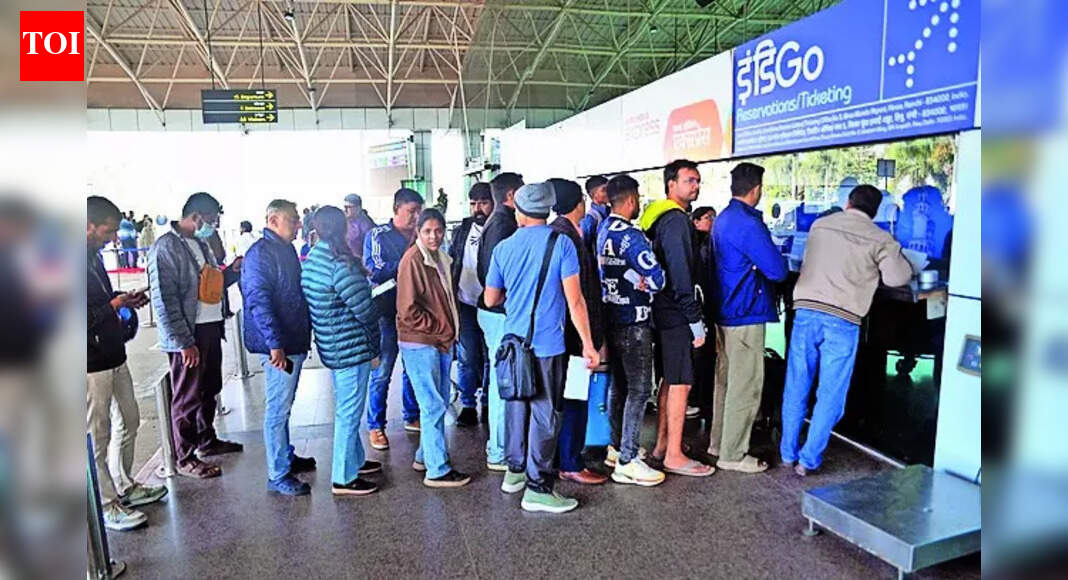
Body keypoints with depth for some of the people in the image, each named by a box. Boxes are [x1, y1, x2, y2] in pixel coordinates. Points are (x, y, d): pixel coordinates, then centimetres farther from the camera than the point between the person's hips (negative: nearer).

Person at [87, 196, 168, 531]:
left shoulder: (94, 256, 9)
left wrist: (125, 300, 4)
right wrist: (115, 305, -18)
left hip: (114, 357, 9)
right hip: (92, 364, -9)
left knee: (130, 422, 19)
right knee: (98, 435, 3)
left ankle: (124, 487, 35)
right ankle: (107, 506, 17)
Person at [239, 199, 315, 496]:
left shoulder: (285, 249, 15)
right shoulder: (260, 254, -15)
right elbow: (258, 302, -22)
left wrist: (303, 338, 23)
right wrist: (275, 344, -27)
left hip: (294, 342, 10)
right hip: (279, 347, -10)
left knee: (283, 406, 20)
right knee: (278, 409, -2)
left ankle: (287, 457, 33)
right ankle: (278, 475, 7)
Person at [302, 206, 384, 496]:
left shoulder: (311, 260, 7)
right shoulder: (341, 265, -21)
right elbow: (364, 308, -20)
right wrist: (375, 345, -3)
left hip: (330, 346, 10)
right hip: (352, 347, -10)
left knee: (347, 408, 22)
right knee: (350, 411, 1)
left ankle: (354, 460, 37)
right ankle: (344, 478, 11)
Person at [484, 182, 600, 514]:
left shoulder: (503, 248, 4)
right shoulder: (561, 243, -8)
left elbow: (491, 300, 12)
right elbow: (574, 300, -12)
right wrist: (588, 344, -7)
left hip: (514, 341, 5)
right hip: (547, 343, -5)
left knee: (517, 405, 17)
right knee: (545, 413, 2)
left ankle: (514, 472, 30)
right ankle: (537, 487, 7)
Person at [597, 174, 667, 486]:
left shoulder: (603, 231, 8)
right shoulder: (630, 236, -18)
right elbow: (657, 279, -23)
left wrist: (629, 278, 2)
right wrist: (641, 281, -4)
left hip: (611, 317, 9)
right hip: (633, 322, -9)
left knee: (619, 384, 18)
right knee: (639, 389, -3)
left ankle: (617, 447, 29)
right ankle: (627, 461, 1)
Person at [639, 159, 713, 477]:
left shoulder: (658, 216, 15)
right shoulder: (677, 220, -15)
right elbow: (681, 275, -20)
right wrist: (696, 321, -17)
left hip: (663, 311, 10)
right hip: (677, 313, -10)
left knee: (669, 380, 17)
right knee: (681, 382, -3)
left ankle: (662, 444, 27)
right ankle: (674, 456, 4)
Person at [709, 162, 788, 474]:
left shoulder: (722, 220, 13)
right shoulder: (748, 223, -19)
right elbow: (777, 270, -20)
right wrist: (780, 263, 2)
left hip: (726, 311, 10)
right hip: (747, 314, -10)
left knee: (729, 379, 18)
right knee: (746, 386, -1)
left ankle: (719, 442, 28)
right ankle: (733, 454, 7)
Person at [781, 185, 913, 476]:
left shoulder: (820, 225, 12)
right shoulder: (880, 239, 2)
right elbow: (896, 278, -2)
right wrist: (896, 255, 19)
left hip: (806, 311, 3)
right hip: (842, 320, -3)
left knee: (796, 388, 13)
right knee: (830, 395, 8)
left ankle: (788, 453, 23)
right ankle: (809, 460, 12)